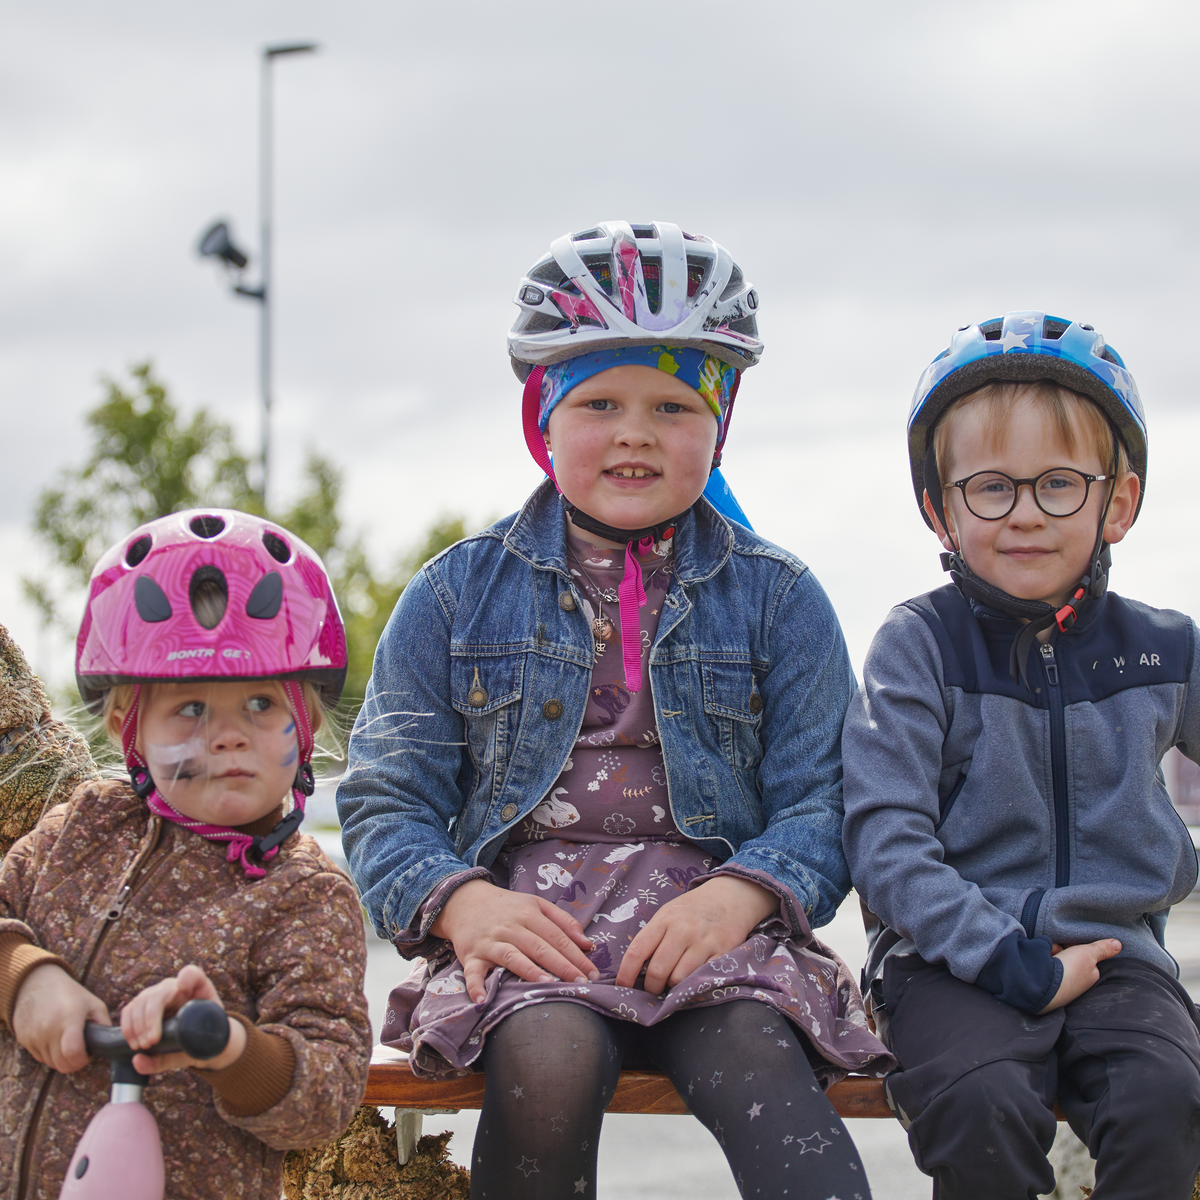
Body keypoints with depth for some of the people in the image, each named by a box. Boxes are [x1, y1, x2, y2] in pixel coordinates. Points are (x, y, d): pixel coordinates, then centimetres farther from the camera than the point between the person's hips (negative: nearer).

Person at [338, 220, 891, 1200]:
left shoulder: (777, 599, 13)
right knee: (548, 1062, -33)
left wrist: (738, 895, -16)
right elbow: (386, 796, 10)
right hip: (527, 921, 0)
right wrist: (459, 900, -12)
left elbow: (820, 801, 6)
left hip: (711, 922, 0)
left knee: (758, 1063, -33)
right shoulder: (461, 593, 13)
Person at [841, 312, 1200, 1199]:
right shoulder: (919, 644, -2)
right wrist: (1009, 960, -17)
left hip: (1114, 947, 3)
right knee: (984, 1103, -31)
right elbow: (885, 836, -9)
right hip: (957, 957, -2)